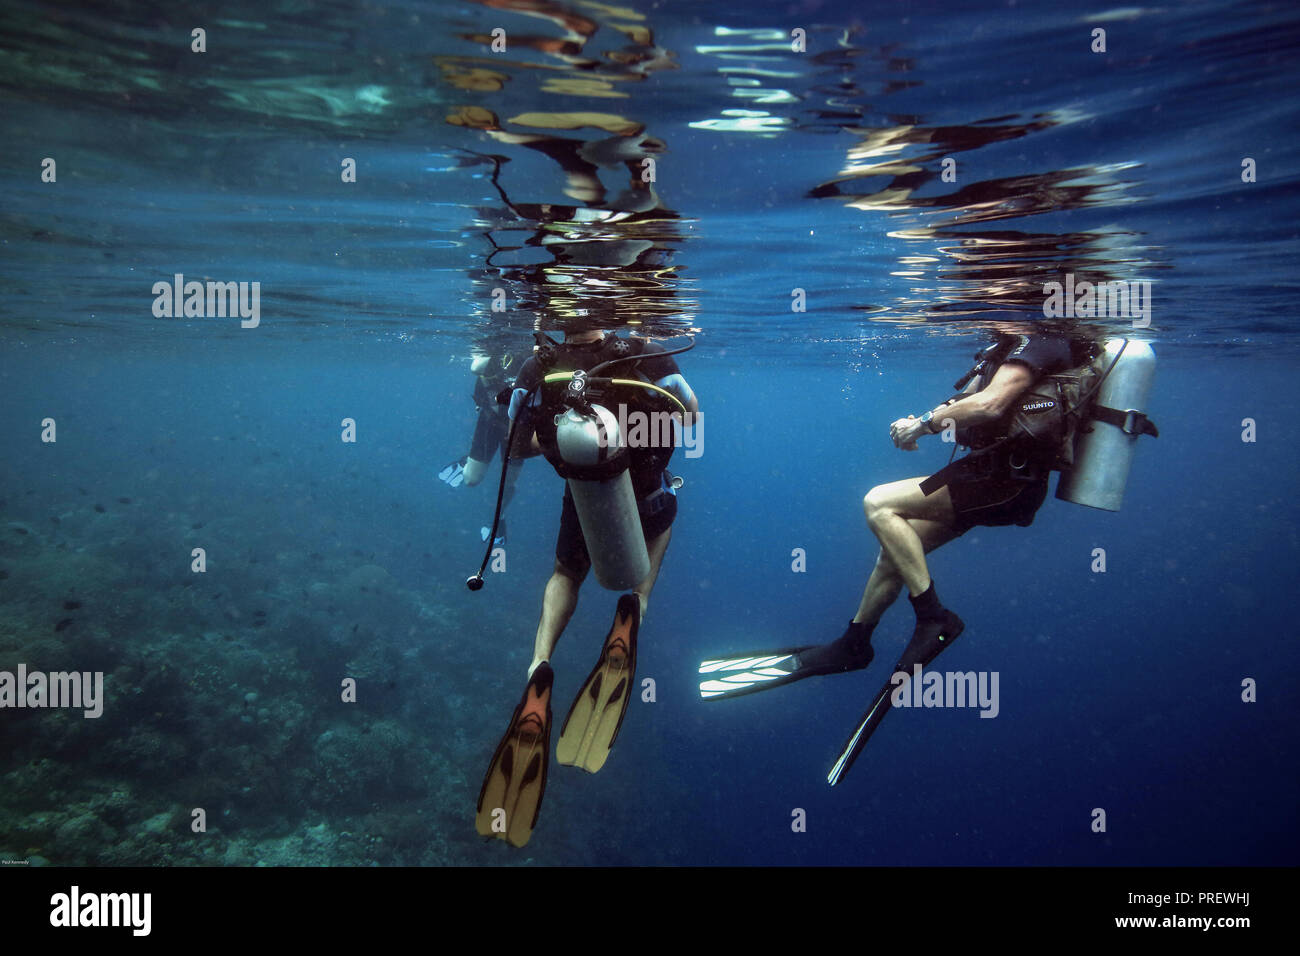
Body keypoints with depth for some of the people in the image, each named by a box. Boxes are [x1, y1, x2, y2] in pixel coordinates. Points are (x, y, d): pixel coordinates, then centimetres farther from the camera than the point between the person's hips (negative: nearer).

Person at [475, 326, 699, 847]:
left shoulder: (538, 370, -12)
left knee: (566, 574, 30)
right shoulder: (647, 356, -16)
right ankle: (636, 601, 5)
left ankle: (540, 664, -1)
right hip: (646, 501, -1)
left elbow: (518, 447, 1)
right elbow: (691, 414, 0)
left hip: (582, 504, 1)